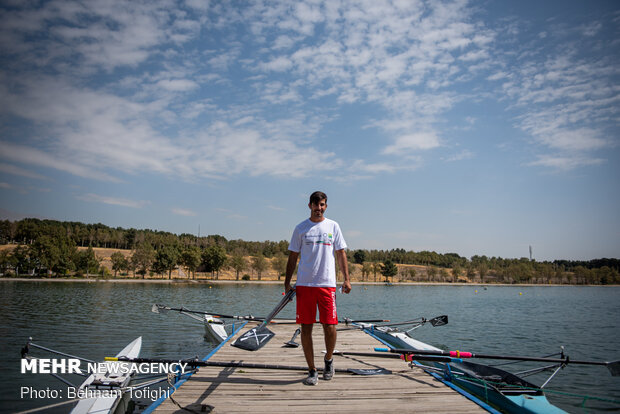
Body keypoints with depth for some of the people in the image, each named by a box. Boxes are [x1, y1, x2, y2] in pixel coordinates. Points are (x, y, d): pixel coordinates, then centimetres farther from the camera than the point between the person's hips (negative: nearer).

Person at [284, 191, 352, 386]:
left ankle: (329, 359, 27)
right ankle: (312, 371, 17)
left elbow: (341, 254, 11)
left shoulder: (333, 226, 9)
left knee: (330, 327, -3)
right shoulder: (301, 228, 8)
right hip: (304, 284, 0)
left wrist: (346, 279, 3)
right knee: (306, 329, 3)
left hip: (327, 284, 0)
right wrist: (287, 282, 2)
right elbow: (293, 257, 9)